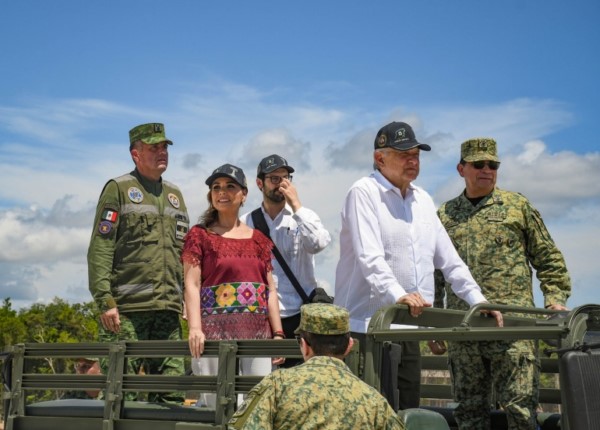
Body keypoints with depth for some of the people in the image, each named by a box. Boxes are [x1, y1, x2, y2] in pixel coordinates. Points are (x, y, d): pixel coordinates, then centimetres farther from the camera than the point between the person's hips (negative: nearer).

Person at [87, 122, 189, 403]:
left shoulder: (174, 194, 21)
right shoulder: (119, 189, 3)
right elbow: (100, 248, -5)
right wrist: (105, 300, -14)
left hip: (168, 310, 5)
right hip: (127, 309, -5)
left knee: (171, 395, 2)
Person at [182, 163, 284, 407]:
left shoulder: (259, 240, 15)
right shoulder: (200, 235, 5)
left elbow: (270, 290, 13)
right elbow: (192, 285, -4)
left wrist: (278, 334, 4)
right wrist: (195, 328, -18)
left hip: (257, 331, 3)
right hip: (216, 330, -3)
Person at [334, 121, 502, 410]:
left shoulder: (422, 199, 17)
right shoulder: (364, 193, -6)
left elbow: (449, 258, 18)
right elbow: (369, 257, -19)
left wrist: (478, 300, 10)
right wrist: (398, 295, -33)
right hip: (367, 326, -7)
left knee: (407, 412, 8)